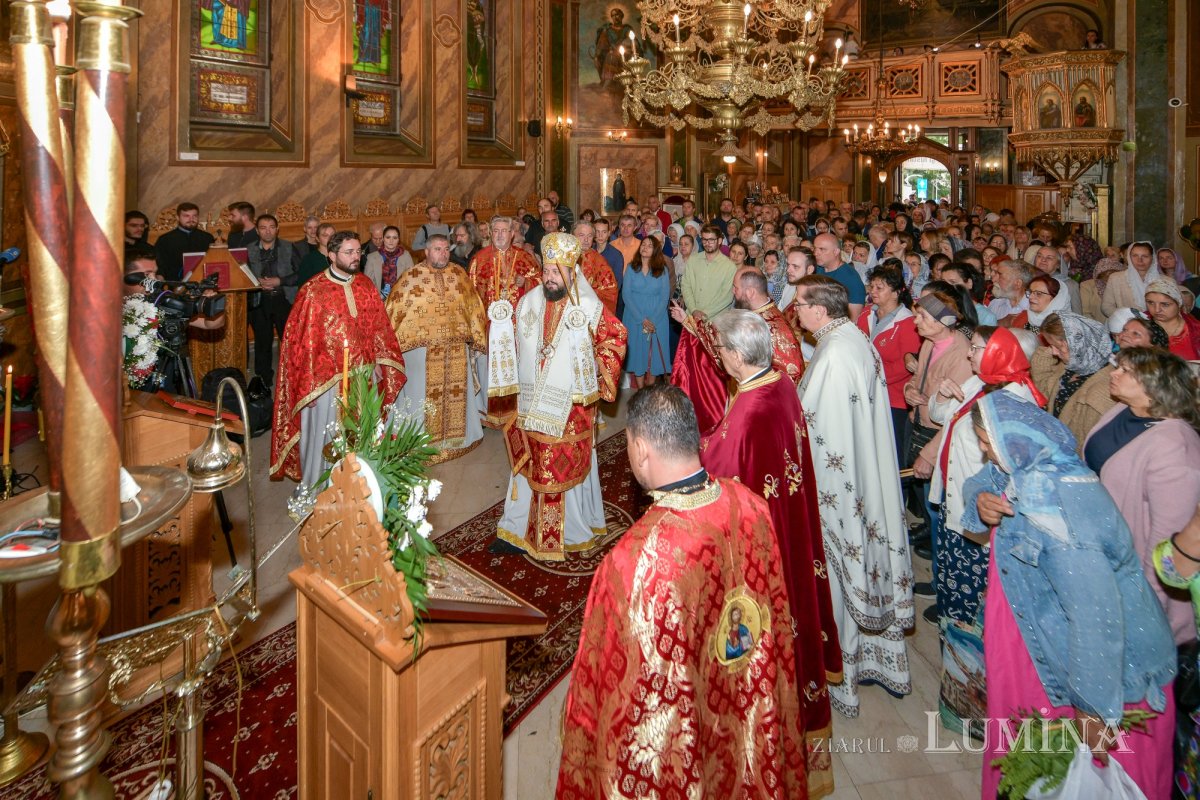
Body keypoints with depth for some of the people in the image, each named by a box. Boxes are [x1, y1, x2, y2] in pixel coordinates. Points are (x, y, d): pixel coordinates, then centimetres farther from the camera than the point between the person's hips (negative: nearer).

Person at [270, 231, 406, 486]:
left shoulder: (365, 286, 2)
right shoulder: (313, 291, -14)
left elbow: (378, 326, 10)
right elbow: (303, 339, -12)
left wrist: (378, 362, 7)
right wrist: (309, 384, -11)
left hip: (363, 373, 5)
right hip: (328, 378, -5)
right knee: (325, 437, 8)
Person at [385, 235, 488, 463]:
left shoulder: (459, 273, 4)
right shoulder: (410, 277, -7)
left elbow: (473, 307, 9)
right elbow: (393, 312, -4)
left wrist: (478, 336, 9)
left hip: (457, 349, 4)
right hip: (422, 350, -4)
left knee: (457, 394, 14)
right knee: (423, 397, 5)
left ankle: (457, 439, 31)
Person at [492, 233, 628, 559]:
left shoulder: (589, 307, -8)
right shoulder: (528, 302, 3)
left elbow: (616, 336, 1)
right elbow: (513, 343, 14)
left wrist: (601, 373, -2)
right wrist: (518, 378, 9)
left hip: (572, 404, -3)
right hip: (533, 403, 3)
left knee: (568, 466, 6)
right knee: (531, 464, 10)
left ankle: (572, 528, 22)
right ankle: (519, 528, 19)